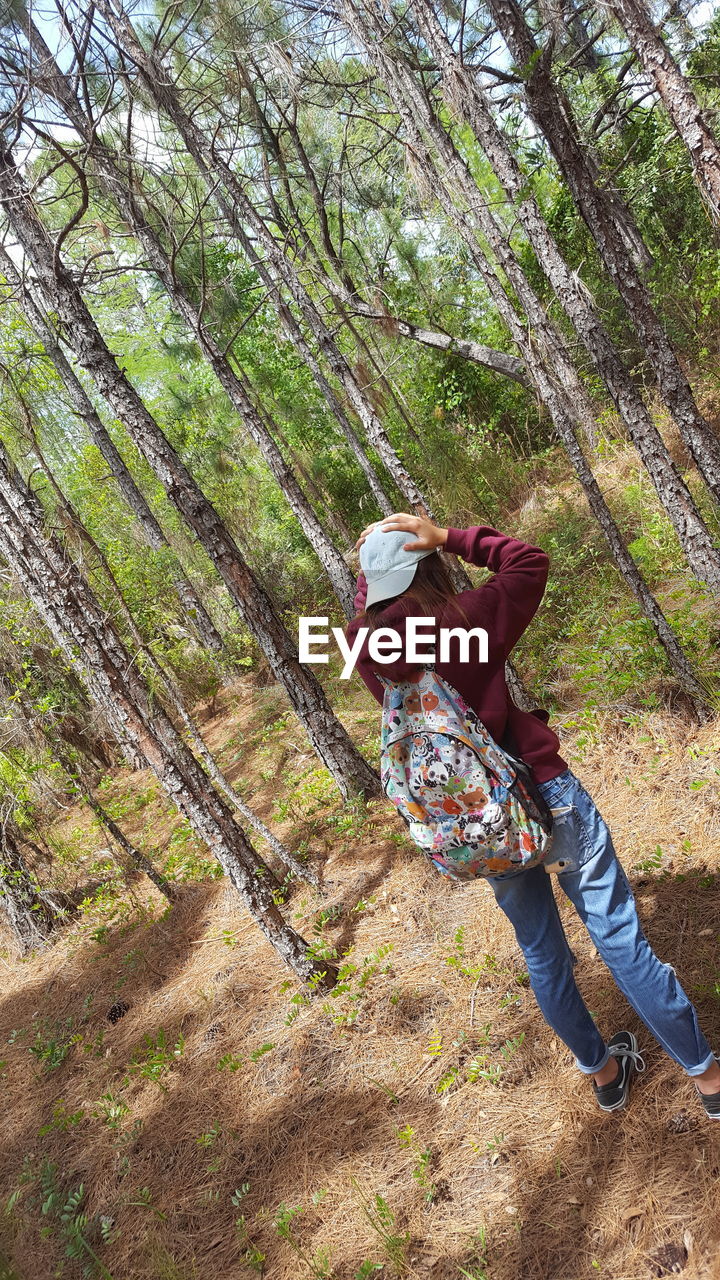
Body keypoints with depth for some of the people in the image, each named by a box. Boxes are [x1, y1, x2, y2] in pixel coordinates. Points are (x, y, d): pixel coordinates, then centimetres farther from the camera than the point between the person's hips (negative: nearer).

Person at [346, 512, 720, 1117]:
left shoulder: (370, 648, -7)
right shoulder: (467, 620, -18)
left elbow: (369, 610, 17)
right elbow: (531, 561, -3)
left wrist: (373, 556, 6)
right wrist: (449, 538, -7)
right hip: (545, 795, -4)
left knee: (542, 954, 23)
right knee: (622, 941, 10)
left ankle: (603, 1072, 43)